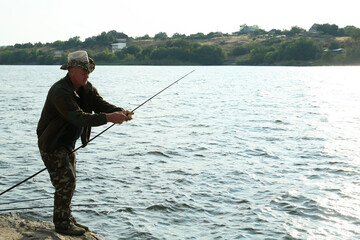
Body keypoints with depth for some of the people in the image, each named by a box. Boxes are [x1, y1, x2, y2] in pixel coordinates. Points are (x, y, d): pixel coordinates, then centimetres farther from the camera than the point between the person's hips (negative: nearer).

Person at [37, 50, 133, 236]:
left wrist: (120, 111, -29)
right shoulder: (60, 92, -27)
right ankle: (61, 223, 0)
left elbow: (101, 104, -7)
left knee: (69, 181, 14)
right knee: (66, 180, -12)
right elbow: (78, 117, -38)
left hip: (67, 143, 9)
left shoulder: (86, 88, 2)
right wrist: (108, 118, -47)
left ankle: (67, 219, 27)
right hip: (52, 144, -9)